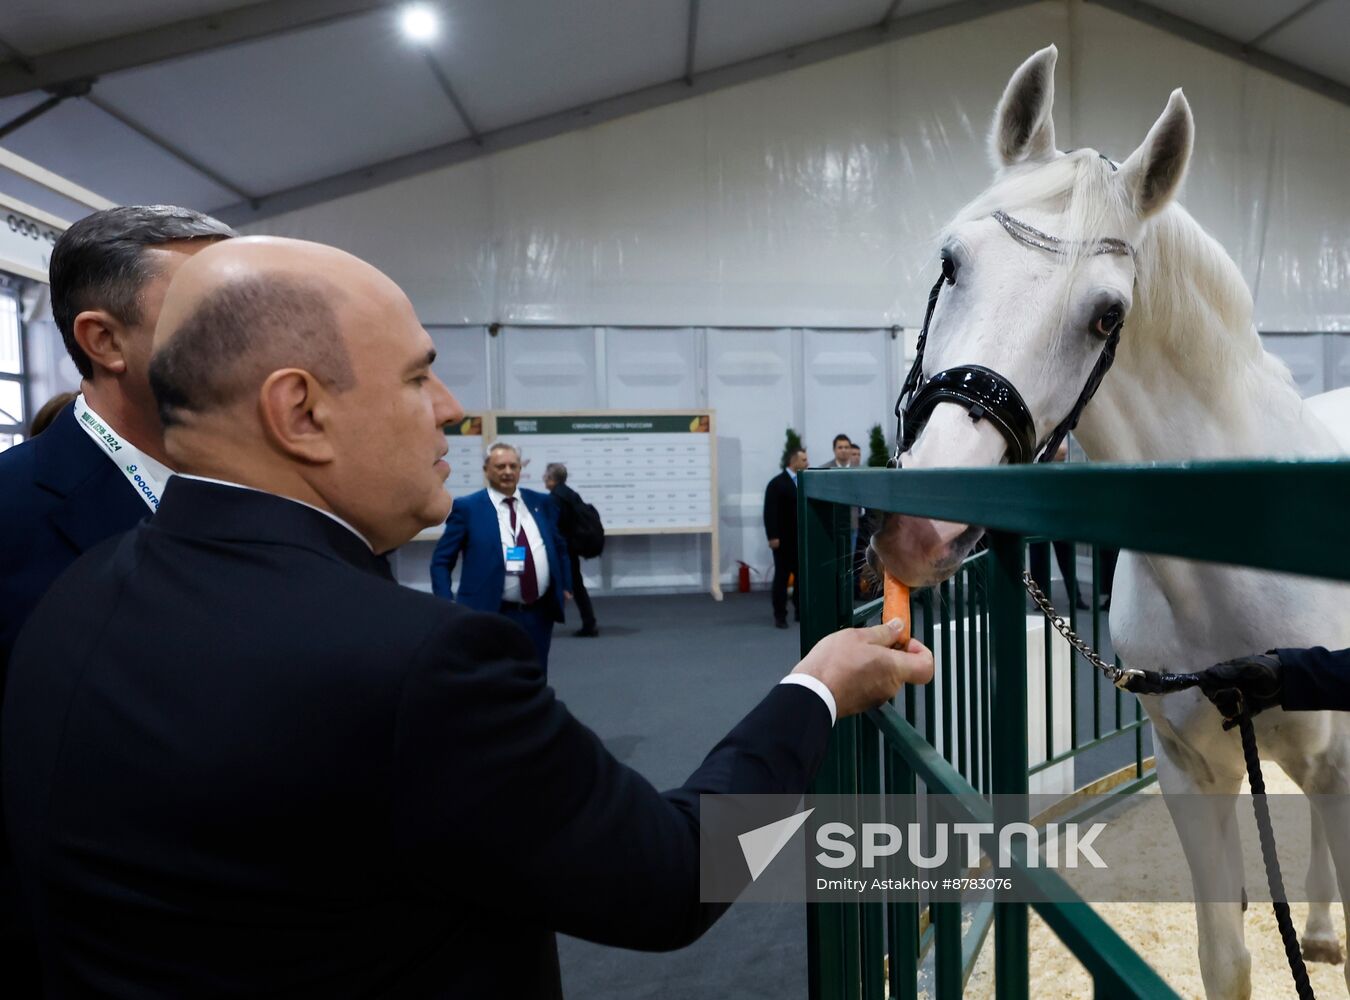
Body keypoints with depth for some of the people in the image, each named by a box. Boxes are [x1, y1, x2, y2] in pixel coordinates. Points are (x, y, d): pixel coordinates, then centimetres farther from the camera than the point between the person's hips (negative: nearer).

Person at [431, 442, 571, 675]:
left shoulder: (542, 503, 9)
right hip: (493, 615, -4)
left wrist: (565, 585, 14)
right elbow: (441, 561, -2)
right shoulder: (467, 508, -3)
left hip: (540, 612, 4)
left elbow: (560, 547, 21)